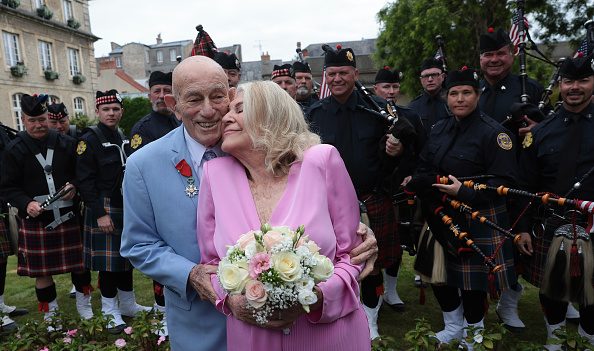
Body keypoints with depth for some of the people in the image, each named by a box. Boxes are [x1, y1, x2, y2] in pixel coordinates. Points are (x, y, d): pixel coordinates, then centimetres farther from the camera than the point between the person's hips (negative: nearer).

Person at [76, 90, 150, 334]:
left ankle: (128, 305, 28)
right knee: (107, 261, 1)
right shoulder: (89, 139, -8)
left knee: (127, 257, 14)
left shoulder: (123, 138, 12)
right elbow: (85, 181, -14)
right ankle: (111, 312, 15)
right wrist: (100, 213, -18)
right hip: (105, 211, -7)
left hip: (127, 209, 7)